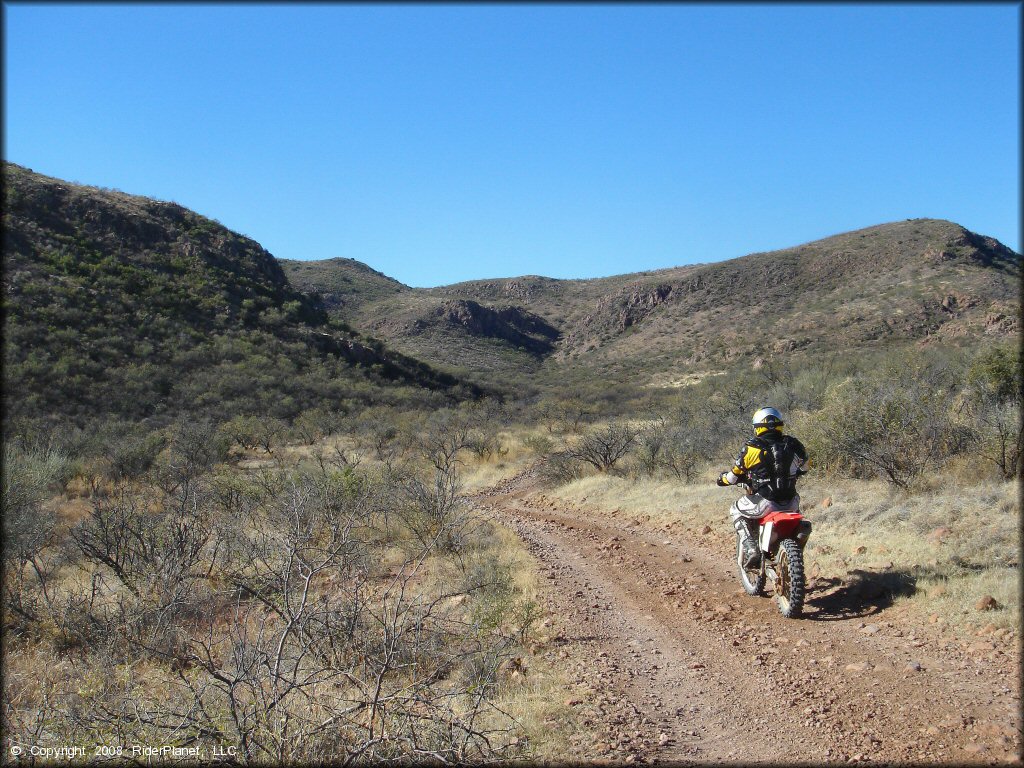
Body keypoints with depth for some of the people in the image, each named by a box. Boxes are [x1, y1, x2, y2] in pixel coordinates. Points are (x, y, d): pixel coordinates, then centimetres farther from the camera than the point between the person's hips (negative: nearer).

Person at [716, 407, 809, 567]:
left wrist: (723, 478, 23)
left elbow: (735, 475, 1)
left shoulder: (751, 447, -6)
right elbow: (805, 466, 22)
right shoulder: (792, 444, 4)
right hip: (790, 503, 4)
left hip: (765, 503, -4)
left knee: (736, 511, 23)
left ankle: (750, 550, 4)